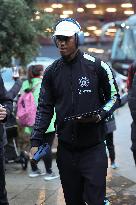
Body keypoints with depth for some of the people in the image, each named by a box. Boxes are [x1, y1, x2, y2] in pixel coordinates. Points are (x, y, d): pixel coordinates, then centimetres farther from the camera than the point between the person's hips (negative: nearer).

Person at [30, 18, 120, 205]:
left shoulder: (96, 66, -4)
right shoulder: (52, 72, 6)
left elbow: (114, 97, 5)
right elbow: (45, 108, 9)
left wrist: (99, 115, -14)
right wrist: (36, 141, 2)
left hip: (93, 148, -3)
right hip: (65, 149, 3)